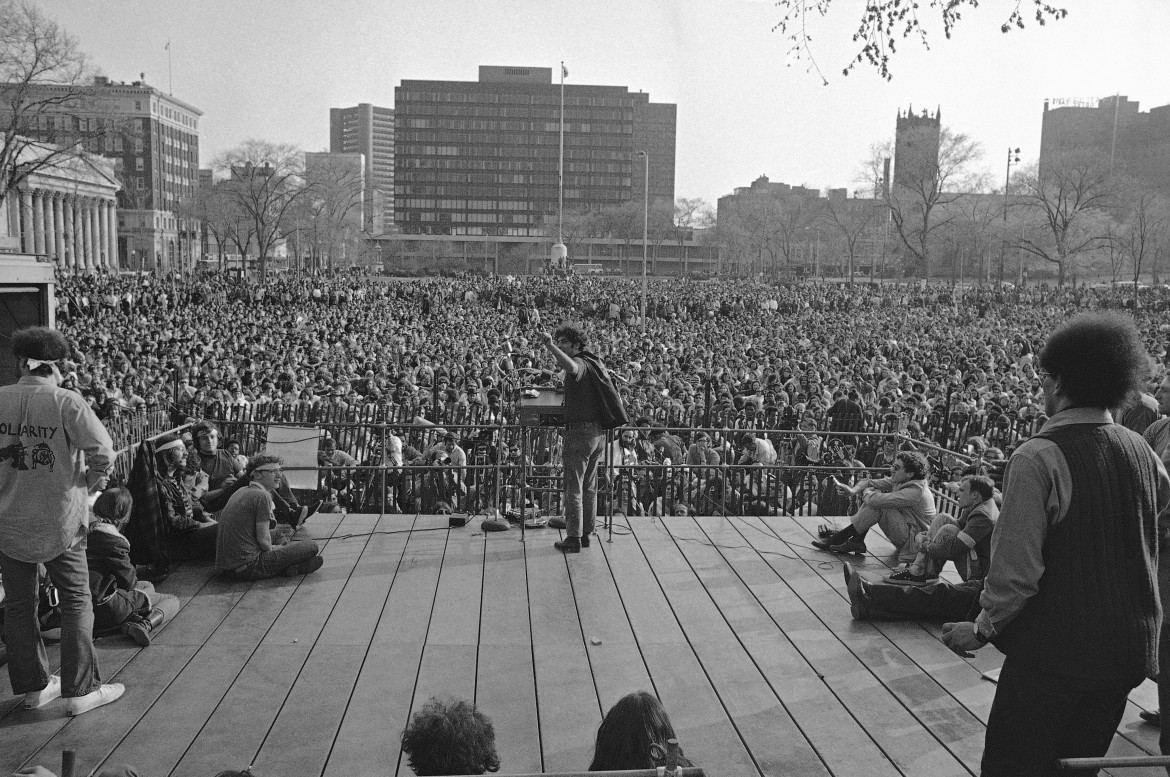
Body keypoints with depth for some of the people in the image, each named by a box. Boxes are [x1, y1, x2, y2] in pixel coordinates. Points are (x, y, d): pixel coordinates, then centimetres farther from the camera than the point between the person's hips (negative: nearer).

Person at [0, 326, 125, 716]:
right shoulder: (66, 401, -14)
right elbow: (102, 450, -21)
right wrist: (91, 483, -3)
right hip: (60, 520, -3)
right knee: (76, 601, 8)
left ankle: (33, 686, 26)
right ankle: (80, 690, 11)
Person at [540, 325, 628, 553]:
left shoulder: (580, 363, -13)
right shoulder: (593, 362, 16)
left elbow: (571, 367, -40)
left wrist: (550, 345, -41)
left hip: (579, 431, -9)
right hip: (598, 432, 9)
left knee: (574, 487, -3)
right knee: (589, 487, 15)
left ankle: (574, 539, 0)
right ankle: (586, 534, 22)